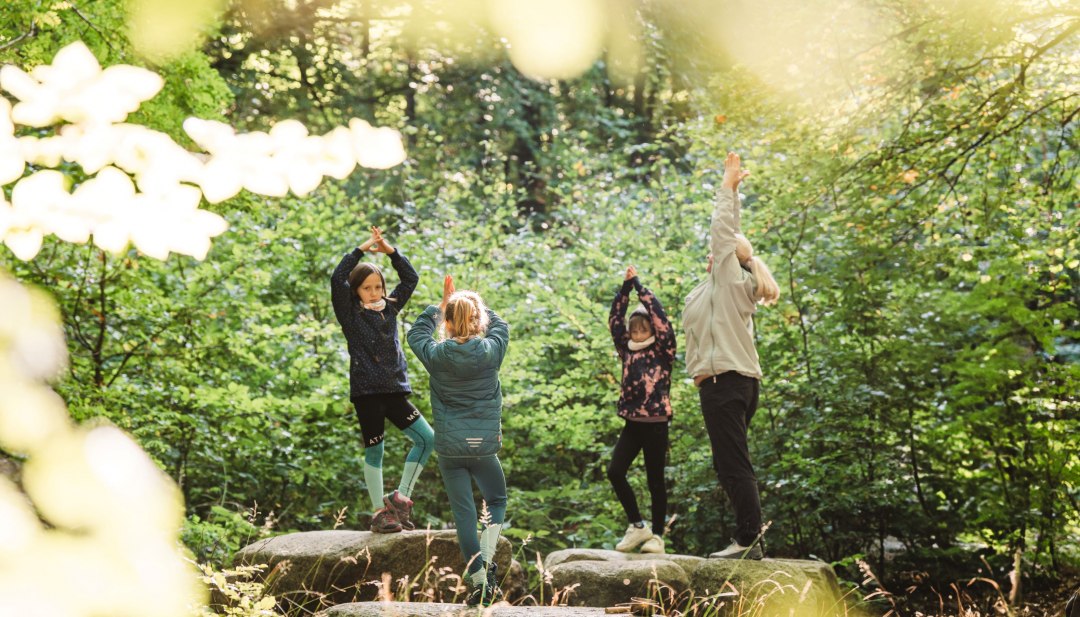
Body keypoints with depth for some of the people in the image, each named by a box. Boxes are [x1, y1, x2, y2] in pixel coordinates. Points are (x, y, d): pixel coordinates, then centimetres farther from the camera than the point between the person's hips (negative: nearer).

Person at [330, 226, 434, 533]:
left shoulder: (390, 307, 12)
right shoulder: (350, 313, -1)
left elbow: (410, 278, 12)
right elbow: (337, 280, -15)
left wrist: (390, 251, -1)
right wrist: (361, 250, -14)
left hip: (395, 390, 5)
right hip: (366, 392, -5)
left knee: (427, 439, -3)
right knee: (374, 451, 2)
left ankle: (400, 497, 6)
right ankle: (379, 512, 11)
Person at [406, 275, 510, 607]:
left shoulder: (437, 355, -7)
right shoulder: (490, 352, -8)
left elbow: (417, 333, 15)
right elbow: (500, 326, 15)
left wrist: (441, 305, 21)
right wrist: (476, 306, 21)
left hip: (450, 447, 0)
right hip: (484, 445, 0)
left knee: (464, 513, 5)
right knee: (497, 499, 22)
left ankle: (480, 583, 4)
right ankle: (487, 562, 3)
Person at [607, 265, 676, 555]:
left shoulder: (663, 351, -1)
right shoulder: (627, 352, 12)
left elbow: (659, 316, -10)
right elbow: (615, 320, 8)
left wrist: (639, 285, -6)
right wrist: (626, 286, 1)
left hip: (655, 424, -4)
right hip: (632, 423, 4)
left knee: (655, 480, 1)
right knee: (615, 471, -9)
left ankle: (657, 535, 9)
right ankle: (637, 526, 4)